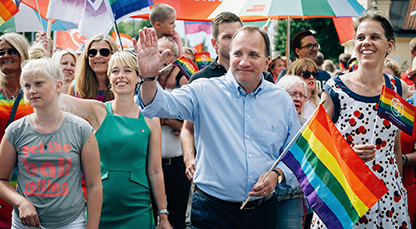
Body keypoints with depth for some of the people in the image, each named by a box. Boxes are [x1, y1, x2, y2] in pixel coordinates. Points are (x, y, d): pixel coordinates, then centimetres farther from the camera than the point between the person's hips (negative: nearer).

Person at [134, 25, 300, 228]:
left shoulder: (282, 100, 5)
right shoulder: (205, 92, -3)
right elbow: (161, 105, -17)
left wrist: (278, 175, -7)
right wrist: (148, 76, -37)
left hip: (263, 212, 3)